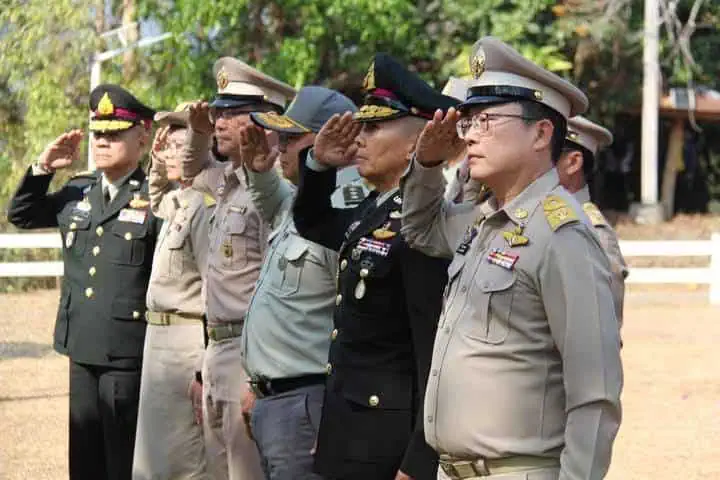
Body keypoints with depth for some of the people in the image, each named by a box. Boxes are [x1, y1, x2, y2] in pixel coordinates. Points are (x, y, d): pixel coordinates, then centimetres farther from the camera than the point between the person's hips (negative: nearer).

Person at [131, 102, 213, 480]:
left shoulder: (205, 206, -17)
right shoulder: (176, 202, 11)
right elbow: (155, 202, 39)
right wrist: (157, 161, 18)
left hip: (187, 343, -10)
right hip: (160, 337, 10)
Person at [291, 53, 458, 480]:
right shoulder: (373, 210, 8)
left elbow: (435, 352, -23)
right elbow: (312, 223, 30)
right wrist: (320, 164, 9)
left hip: (385, 443, -9)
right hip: (347, 428, 9)